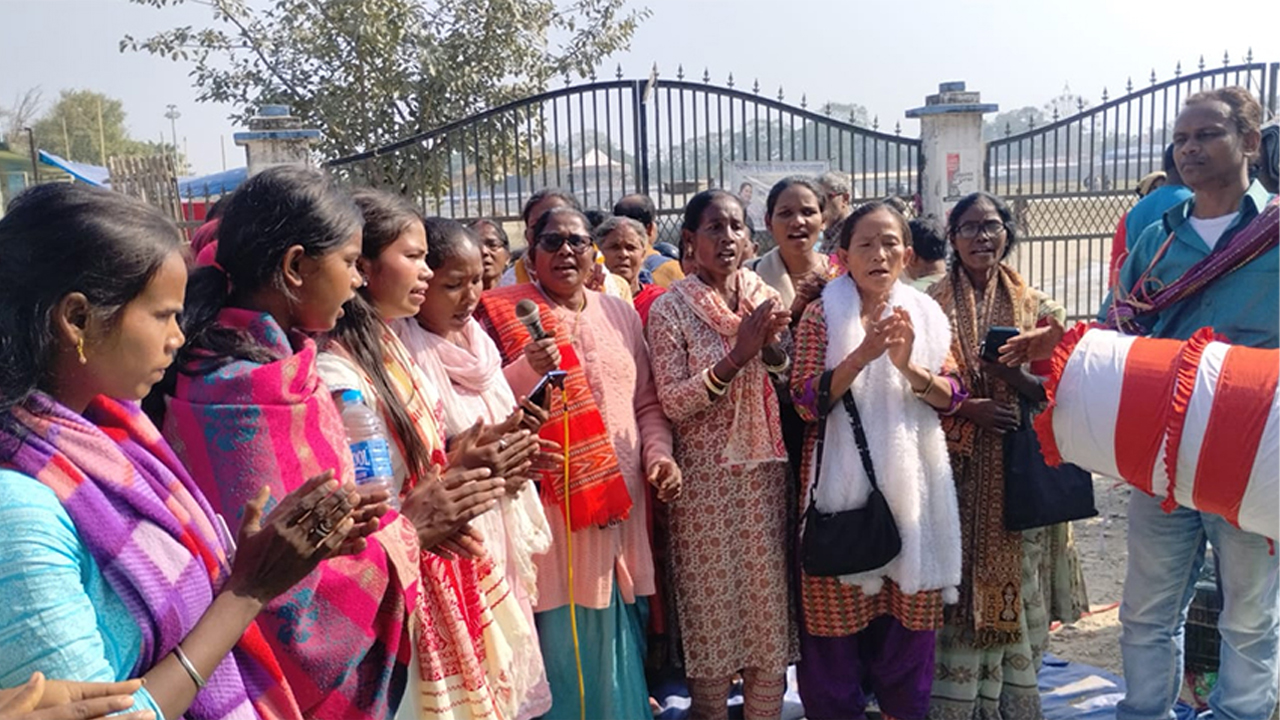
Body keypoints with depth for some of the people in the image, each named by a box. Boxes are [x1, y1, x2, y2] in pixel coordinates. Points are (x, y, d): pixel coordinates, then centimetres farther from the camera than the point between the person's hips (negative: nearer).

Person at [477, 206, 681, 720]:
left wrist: (658, 453, 0)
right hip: (551, 505, -4)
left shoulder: (621, 315, 10)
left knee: (618, 637, 16)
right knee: (563, 637, 3)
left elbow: (647, 403, 15)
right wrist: (528, 370, -22)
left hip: (620, 501, 4)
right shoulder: (502, 314, -3)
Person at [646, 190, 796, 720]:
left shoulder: (766, 299, 7)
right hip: (705, 477, -3)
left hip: (767, 475, 4)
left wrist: (771, 347, -11)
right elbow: (672, 403, -11)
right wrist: (735, 357, -20)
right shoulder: (671, 308, -5)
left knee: (771, 600, 9)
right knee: (713, 601, 5)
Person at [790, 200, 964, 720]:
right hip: (843, 482, -2)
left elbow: (952, 397, 2)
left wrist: (909, 367, -16)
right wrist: (861, 356, -21)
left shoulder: (926, 314, 7)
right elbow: (805, 401, -10)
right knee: (840, 611, 3)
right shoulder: (821, 316, -2)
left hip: (910, 482, 3)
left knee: (908, 613, 10)